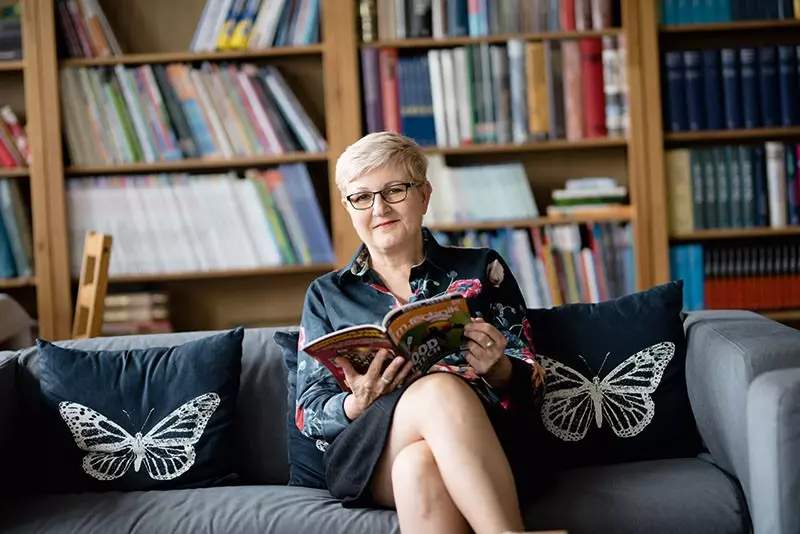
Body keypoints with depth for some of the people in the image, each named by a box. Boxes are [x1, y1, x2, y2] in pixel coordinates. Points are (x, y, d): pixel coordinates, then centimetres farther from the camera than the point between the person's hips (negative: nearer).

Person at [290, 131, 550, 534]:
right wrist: (358, 403, -12)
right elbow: (309, 415, 12)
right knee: (441, 387, -35)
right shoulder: (327, 294, 20)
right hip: (368, 454, 1)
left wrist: (499, 371, -14)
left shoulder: (481, 270, 17)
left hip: (484, 442, -1)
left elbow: (532, 383, 11)